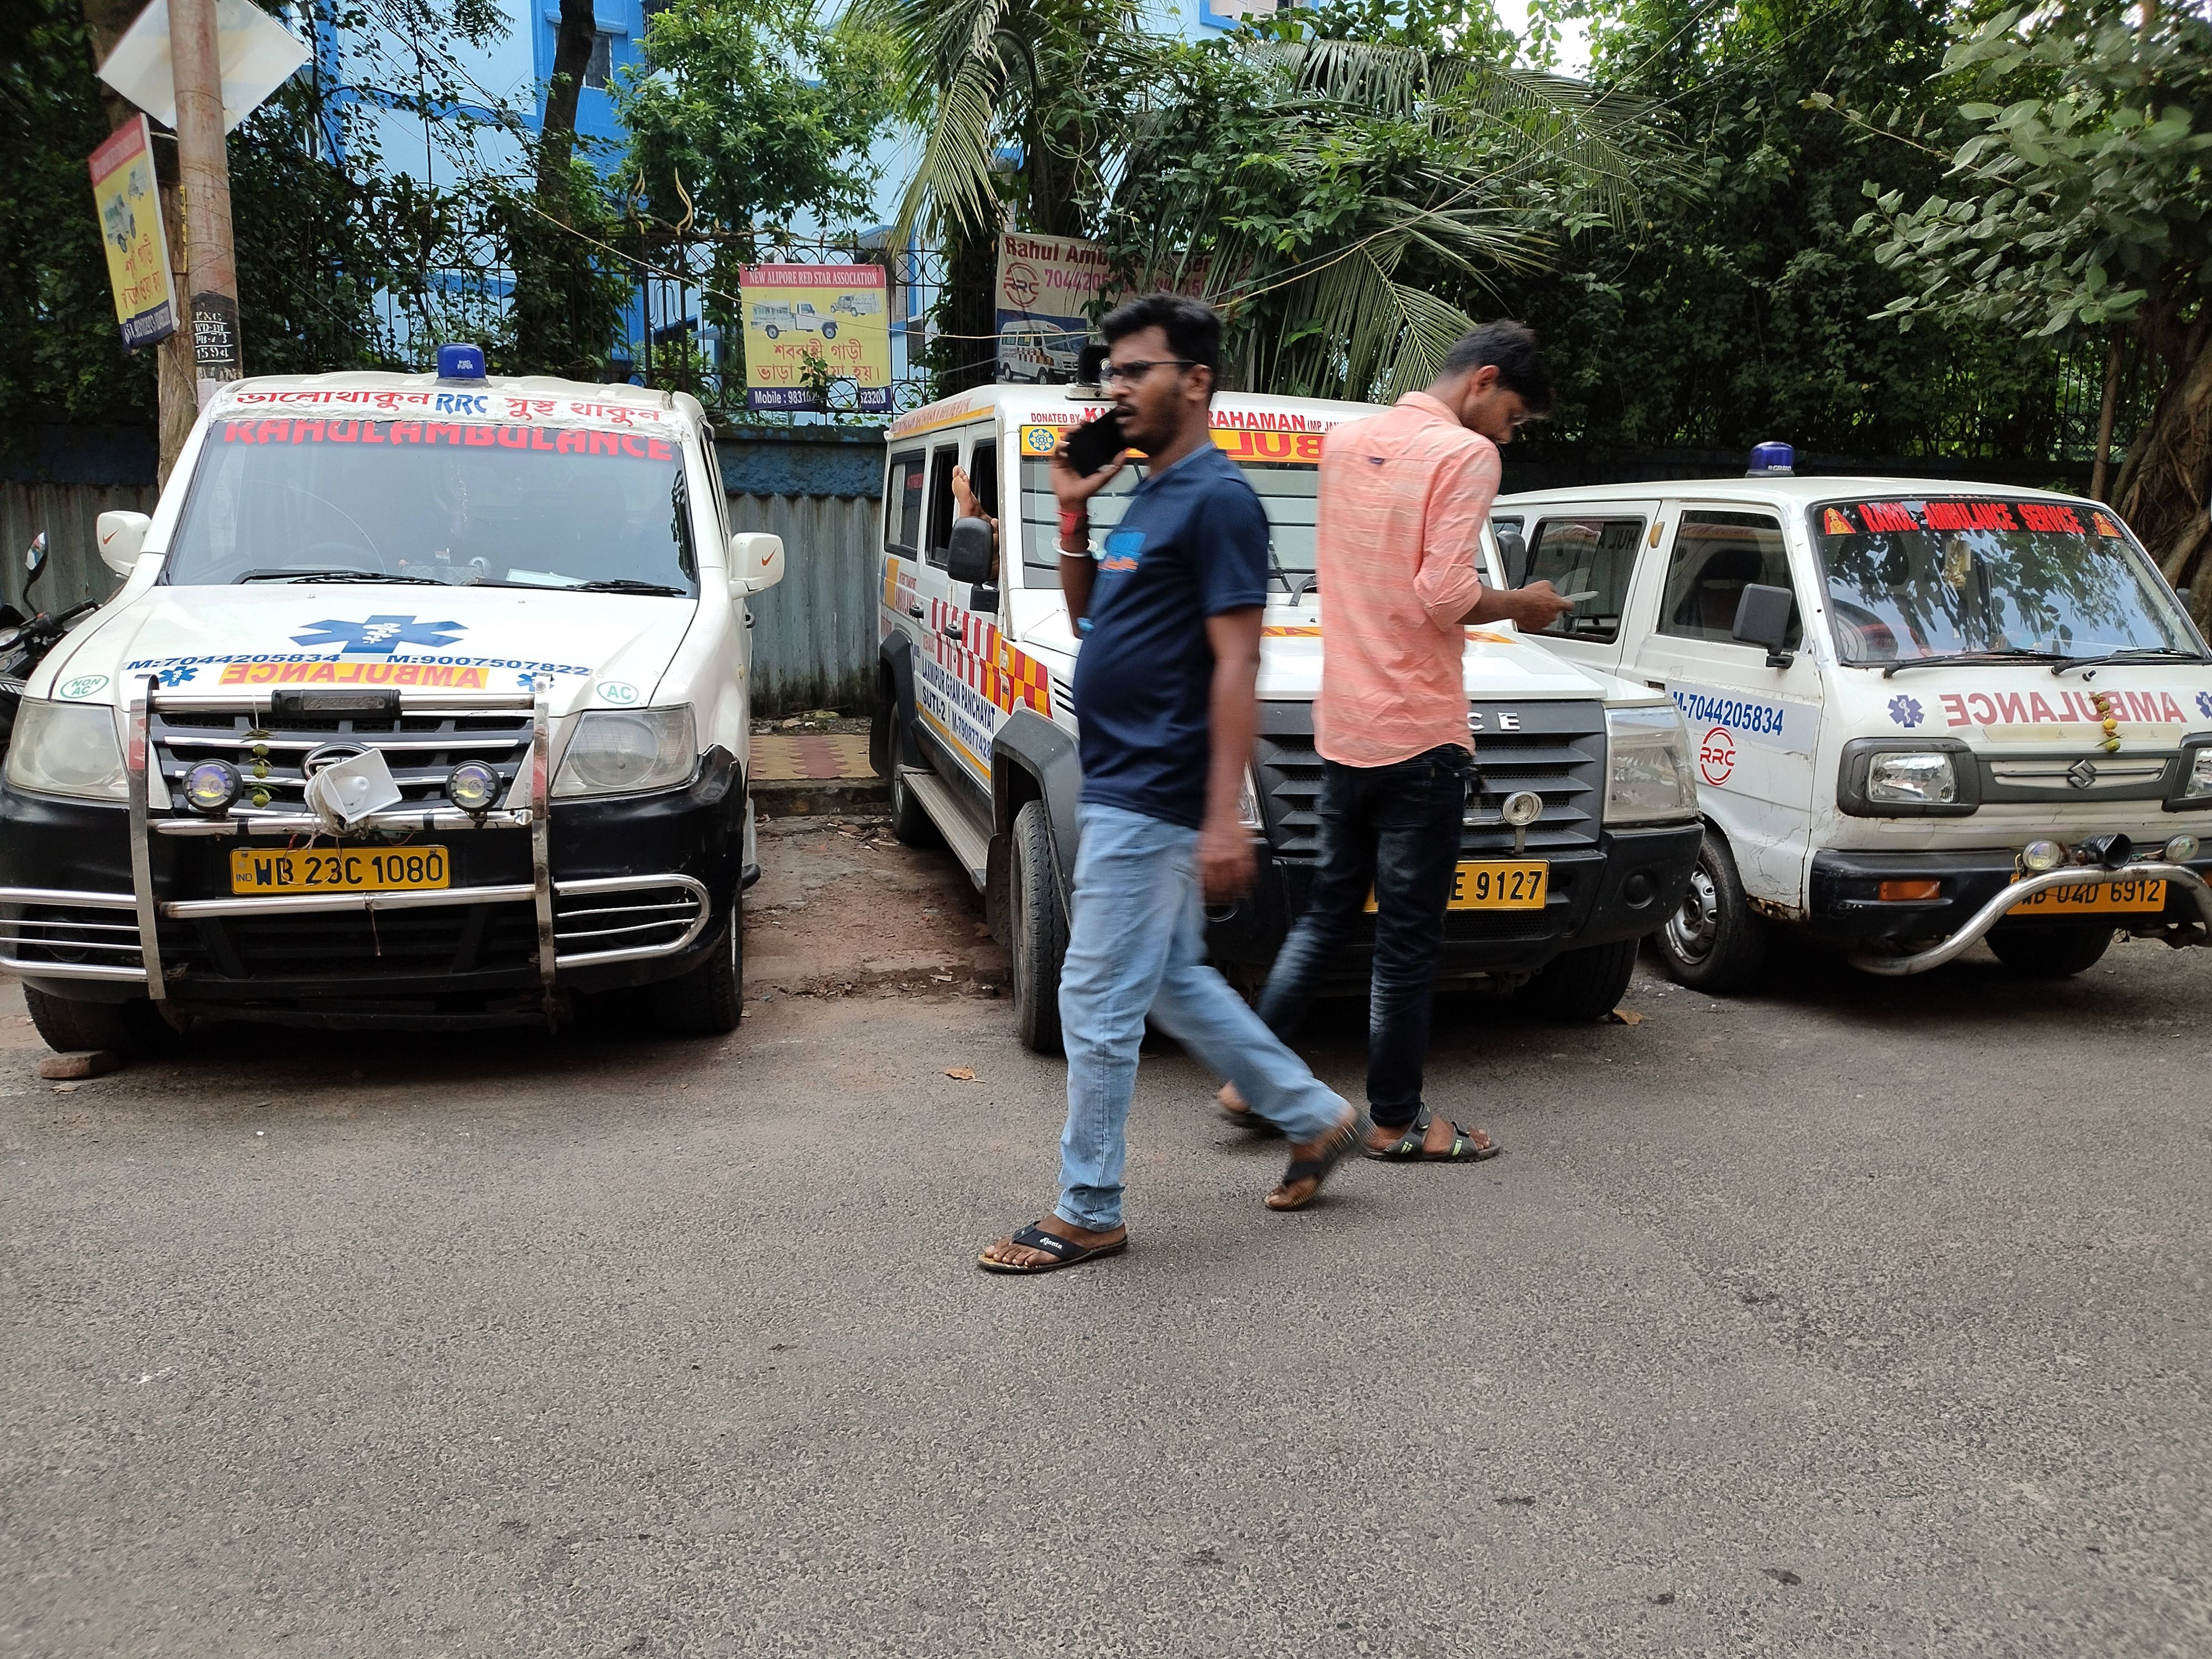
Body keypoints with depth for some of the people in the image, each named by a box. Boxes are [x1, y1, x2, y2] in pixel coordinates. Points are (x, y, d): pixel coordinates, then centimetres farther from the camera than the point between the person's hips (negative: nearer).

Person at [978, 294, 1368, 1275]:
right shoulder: (1147, 495, 15)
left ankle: (1087, 1213, 11)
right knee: (1173, 983, 18)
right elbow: (1088, 612, 25)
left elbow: (1237, 662, -19)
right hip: (1124, 789, 10)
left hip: (1151, 800, -10)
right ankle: (1317, 1119, 31)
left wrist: (1224, 817, -23)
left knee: (1097, 1002, -3)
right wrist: (1073, 513, 9)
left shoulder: (1216, 497, -13)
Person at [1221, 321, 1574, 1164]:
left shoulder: (1344, 439, 12)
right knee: (1409, 935, 3)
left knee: (1328, 908, 19)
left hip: (1341, 726, 7)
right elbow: (1446, 595, -20)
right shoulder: (1465, 455, -11)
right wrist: (1520, 605, -2)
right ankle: (1396, 1120, 14)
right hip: (1418, 733, -7)